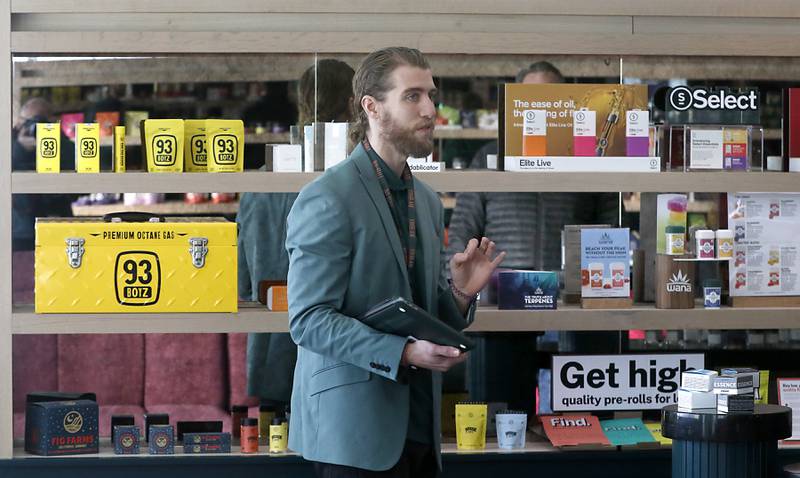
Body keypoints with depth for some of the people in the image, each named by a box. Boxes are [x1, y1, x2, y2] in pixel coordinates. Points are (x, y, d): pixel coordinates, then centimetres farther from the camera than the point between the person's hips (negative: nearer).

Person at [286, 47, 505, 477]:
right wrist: (404, 353, -24)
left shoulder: (427, 200, 14)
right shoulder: (328, 199, -11)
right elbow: (309, 320, -16)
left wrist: (461, 292, -3)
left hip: (417, 426, 7)